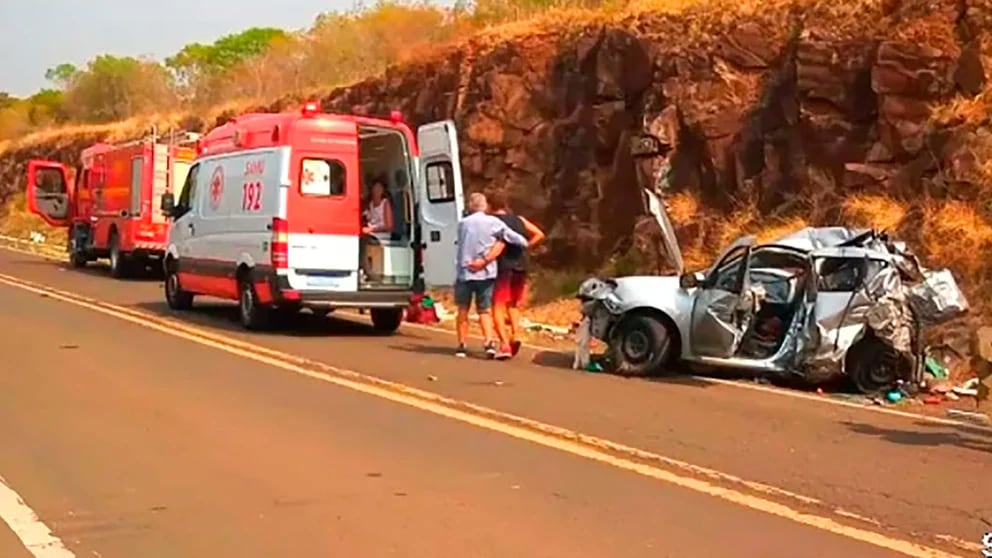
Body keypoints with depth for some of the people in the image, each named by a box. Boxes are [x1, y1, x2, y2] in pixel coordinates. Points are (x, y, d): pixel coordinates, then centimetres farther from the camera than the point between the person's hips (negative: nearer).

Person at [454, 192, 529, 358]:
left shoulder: (462, 224, 1)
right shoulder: (493, 223, -3)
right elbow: (517, 239, -8)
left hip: (464, 272, 0)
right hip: (486, 273, 0)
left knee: (463, 309, 12)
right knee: (484, 310, 8)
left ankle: (462, 345, 11)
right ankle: (490, 342, -9)